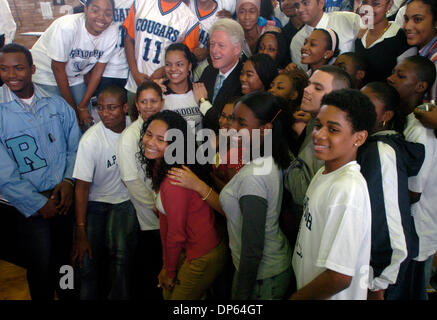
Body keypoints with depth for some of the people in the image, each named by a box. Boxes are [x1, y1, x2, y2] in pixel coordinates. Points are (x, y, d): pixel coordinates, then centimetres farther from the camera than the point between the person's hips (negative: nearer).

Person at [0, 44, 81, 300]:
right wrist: (39, 204, -12)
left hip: (63, 199, 3)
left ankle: (68, 296, 41)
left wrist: (69, 180, -9)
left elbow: (75, 146, 7)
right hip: (26, 207, -3)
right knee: (41, 268, 7)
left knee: (66, 260, 17)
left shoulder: (57, 104, 2)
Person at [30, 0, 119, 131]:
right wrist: (73, 108, -15)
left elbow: (98, 69, -10)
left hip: (75, 77, 5)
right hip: (46, 74, -4)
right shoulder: (66, 27, -31)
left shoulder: (112, 32, -17)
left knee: (85, 120, 1)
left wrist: (82, 106, -10)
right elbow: (58, 68, -22)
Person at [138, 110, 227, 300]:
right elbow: (164, 220, 3)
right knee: (168, 293, 26)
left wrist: (170, 272, -4)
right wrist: (166, 265, 7)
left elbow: (176, 234, -20)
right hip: (187, 248, 9)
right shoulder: (158, 165, -1)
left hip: (203, 256, -9)